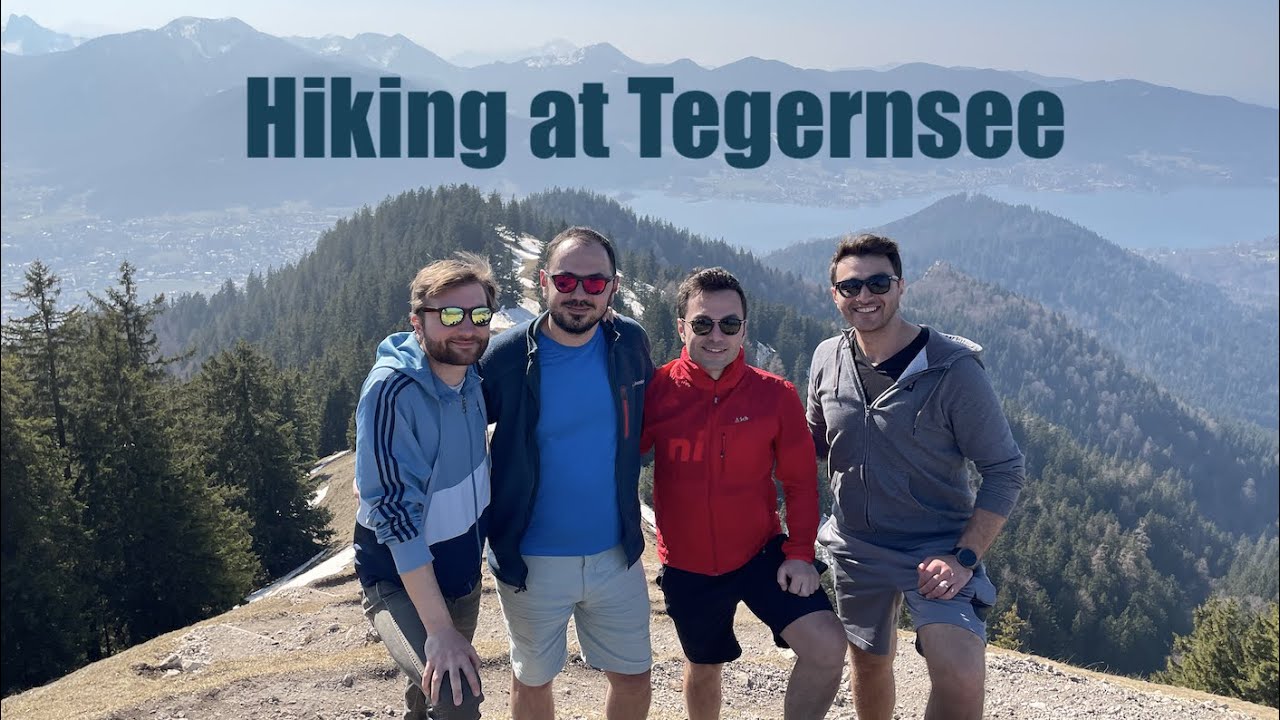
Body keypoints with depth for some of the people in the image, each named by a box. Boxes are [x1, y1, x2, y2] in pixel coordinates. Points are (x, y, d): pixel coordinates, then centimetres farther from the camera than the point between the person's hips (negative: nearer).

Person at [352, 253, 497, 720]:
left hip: (465, 572, 7)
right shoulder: (392, 390, -26)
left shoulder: (472, 375, -6)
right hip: (401, 580, -6)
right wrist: (439, 627, -29)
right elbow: (395, 512, -28)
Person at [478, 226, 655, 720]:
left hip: (616, 554, 3)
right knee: (532, 680, 16)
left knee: (634, 679, 13)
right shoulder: (505, 359, -16)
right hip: (532, 561, -2)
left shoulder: (630, 344, -6)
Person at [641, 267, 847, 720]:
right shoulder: (657, 390, -12)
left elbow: (800, 481, -4)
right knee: (704, 667, 20)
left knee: (827, 648, -17)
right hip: (688, 567, 1)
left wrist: (800, 552, -11)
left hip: (761, 553, 0)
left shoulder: (775, 395, -11)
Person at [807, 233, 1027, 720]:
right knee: (869, 662, 20)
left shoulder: (952, 369, -16)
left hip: (937, 549, -4)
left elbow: (1005, 470, -12)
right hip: (855, 547, 5)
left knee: (960, 676, -24)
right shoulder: (827, 359, -1)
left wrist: (965, 557, -19)